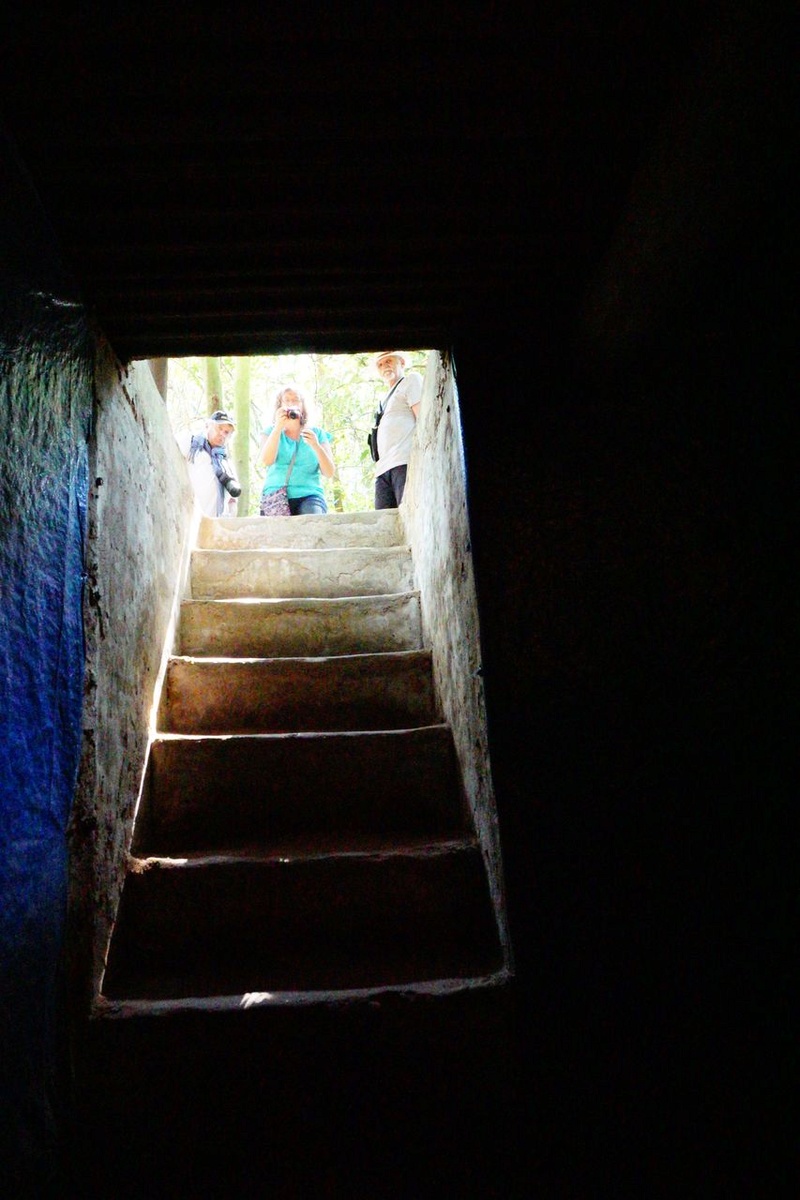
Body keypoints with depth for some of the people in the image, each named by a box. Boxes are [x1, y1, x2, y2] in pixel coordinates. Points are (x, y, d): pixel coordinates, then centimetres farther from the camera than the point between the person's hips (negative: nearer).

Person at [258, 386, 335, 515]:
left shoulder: (316, 433, 13)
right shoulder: (271, 431, 14)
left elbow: (329, 473, 4)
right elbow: (265, 462, -6)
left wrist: (316, 446, -11)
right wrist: (278, 427, -11)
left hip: (309, 496, 0)